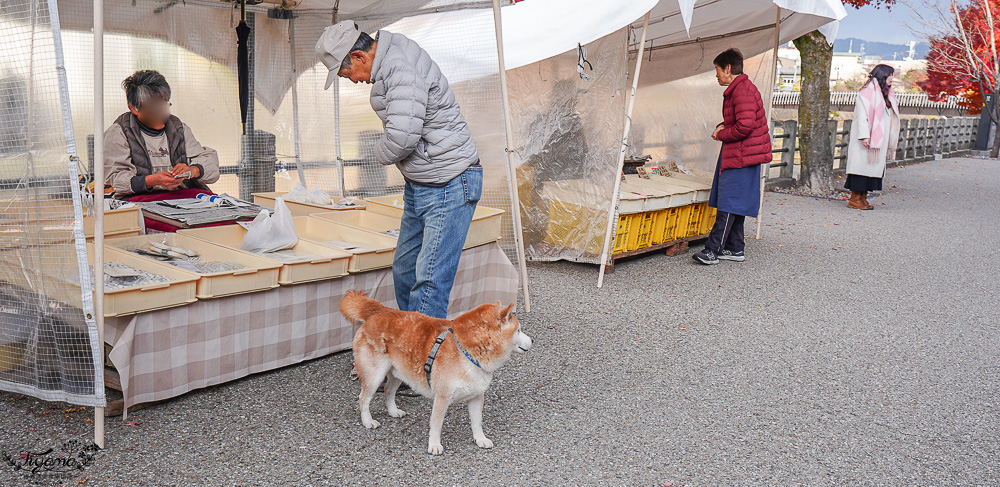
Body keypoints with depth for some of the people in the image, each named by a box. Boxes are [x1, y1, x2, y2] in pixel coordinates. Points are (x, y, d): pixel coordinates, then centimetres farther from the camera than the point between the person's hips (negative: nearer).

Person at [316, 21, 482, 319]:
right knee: (404, 269, 16)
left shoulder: (402, 69, -22)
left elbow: (401, 137, -31)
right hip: (418, 184, 11)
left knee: (430, 278, -12)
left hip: (450, 185, -11)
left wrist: (380, 152, -9)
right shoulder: (388, 63, 10)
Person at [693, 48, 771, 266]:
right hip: (738, 155, 11)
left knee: (729, 204, -9)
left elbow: (745, 126, -25)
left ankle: (713, 250, -9)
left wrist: (721, 135, -10)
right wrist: (722, 126, 7)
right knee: (734, 204, 13)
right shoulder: (737, 89, 17)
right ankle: (735, 249, 18)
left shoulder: (742, 90, -17)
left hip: (741, 156, -11)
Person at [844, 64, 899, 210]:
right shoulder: (868, 91, -9)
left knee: (874, 165, 6)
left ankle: (863, 197, 10)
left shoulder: (886, 94, 18)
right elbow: (861, 115, -15)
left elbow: (889, 118, 21)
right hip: (868, 139, -8)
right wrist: (865, 136, -23)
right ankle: (854, 198, -4)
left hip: (879, 139, 8)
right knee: (863, 164, -8)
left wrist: (889, 143, 17)